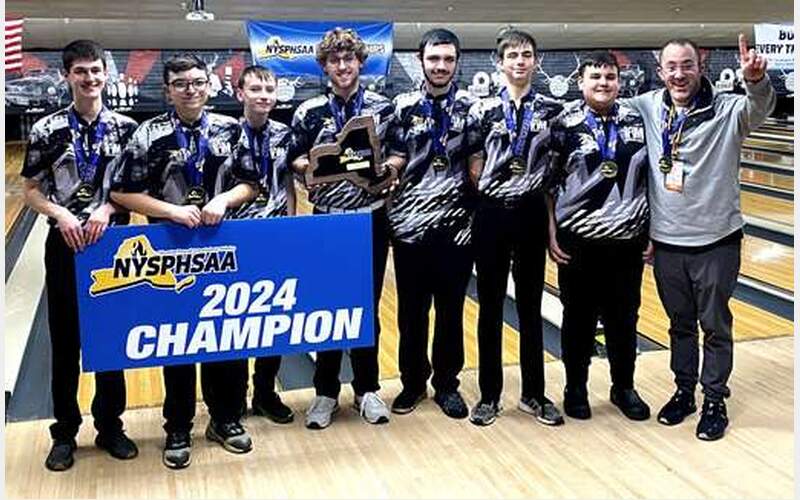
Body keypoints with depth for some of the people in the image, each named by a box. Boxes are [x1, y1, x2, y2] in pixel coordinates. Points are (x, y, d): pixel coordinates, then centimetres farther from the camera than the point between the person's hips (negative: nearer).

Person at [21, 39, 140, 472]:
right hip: (65, 244, 0)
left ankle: (110, 426, 24)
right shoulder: (46, 130, -1)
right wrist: (61, 214, -15)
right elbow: (31, 192, 3)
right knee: (65, 340, 7)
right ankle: (65, 432, 21)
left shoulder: (127, 128, 1)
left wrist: (106, 209, -13)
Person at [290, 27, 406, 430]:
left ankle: (367, 389, 21)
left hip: (372, 219, 0)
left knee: (367, 306, 8)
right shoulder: (309, 111, 0)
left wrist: (389, 166, -15)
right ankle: (326, 392, 19)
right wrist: (310, 166, -17)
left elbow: (399, 155, 6)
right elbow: (295, 160, 4)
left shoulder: (383, 107, 2)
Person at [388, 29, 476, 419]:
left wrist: (476, 211, -3)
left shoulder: (472, 107, 2)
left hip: (456, 226, 0)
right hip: (410, 226, 1)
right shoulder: (403, 106, 3)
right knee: (411, 312, 9)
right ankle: (413, 383, 25)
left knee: (450, 311, 9)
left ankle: (446, 384, 24)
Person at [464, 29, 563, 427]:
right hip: (492, 213, -1)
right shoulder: (483, 110, -1)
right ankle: (489, 395, 19)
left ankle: (533, 394, 22)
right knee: (491, 306, 7)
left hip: (532, 213, 1)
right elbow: (474, 167, 4)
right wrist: (492, 190, -3)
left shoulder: (552, 110, 3)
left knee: (530, 306, 10)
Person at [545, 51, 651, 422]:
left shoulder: (638, 122, 4)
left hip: (627, 240, 3)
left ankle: (623, 388, 29)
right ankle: (575, 388, 25)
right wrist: (552, 233, -6)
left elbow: (653, 181, 9)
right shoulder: (565, 125, -4)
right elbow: (548, 183, -2)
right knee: (579, 318, 10)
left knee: (624, 318, 12)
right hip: (578, 241, -2)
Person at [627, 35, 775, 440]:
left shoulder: (726, 111, -12)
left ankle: (715, 401, 25)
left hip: (716, 241, -3)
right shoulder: (647, 107, 0)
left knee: (715, 326, 10)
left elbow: (759, 108, -32)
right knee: (680, 323, 18)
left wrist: (756, 81, -52)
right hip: (666, 242, 3)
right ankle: (684, 391, 34)